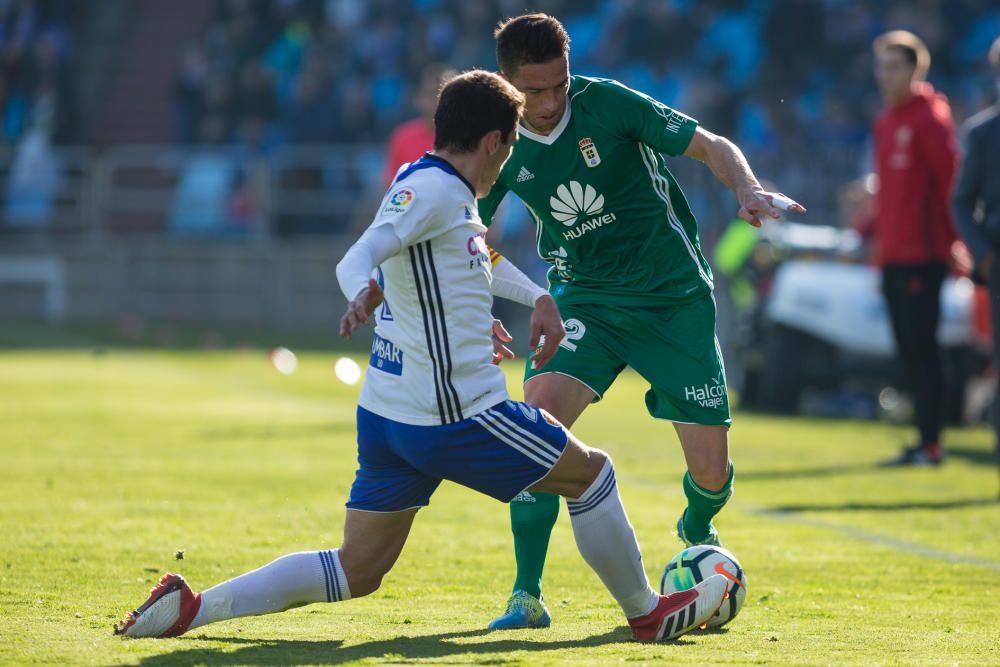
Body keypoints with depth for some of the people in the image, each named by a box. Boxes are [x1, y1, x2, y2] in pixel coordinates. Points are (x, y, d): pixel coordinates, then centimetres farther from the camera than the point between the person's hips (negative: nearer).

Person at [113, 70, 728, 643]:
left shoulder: (447, 193, 15)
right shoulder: (433, 189, -14)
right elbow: (360, 256, -29)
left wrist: (539, 298, 37)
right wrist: (363, 293, -50)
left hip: (386, 417, 10)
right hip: (459, 417, -10)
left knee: (355, 572, 7)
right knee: (591, 473, 10)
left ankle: (192, 609, -4)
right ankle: (648, 613, 24)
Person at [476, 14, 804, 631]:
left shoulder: (607, 103, -15)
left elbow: (711, 146, -11)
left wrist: (749, 190, -30)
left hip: (675, 295, -2)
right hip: (584, 297, 2)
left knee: (711, 471, -6)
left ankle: (697, 532, 34)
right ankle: (527, 597, -15)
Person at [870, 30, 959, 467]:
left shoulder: (930, 116, -8)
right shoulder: (884, 123, 17)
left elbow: (950, 179, -12)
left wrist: (952, 240, -13)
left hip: (922, 254, -9)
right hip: (893, 257, 9)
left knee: (921, 345, -9)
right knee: (908, 348, 9)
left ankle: (931, 443, -8)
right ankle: (924, 441, 14)